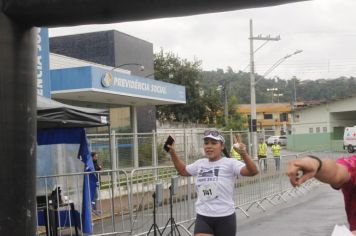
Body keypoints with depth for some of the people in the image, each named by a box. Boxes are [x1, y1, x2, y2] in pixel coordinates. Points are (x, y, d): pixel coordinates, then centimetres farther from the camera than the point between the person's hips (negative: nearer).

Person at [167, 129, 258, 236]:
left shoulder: (230, 163, -11)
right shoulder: (200, 163, 7)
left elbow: (253, 171, -25)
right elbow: (183, 170, 27)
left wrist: (243, 154, -41)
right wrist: (173, 153, 16)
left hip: (225, 218, -4)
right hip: (202, 218, 4)